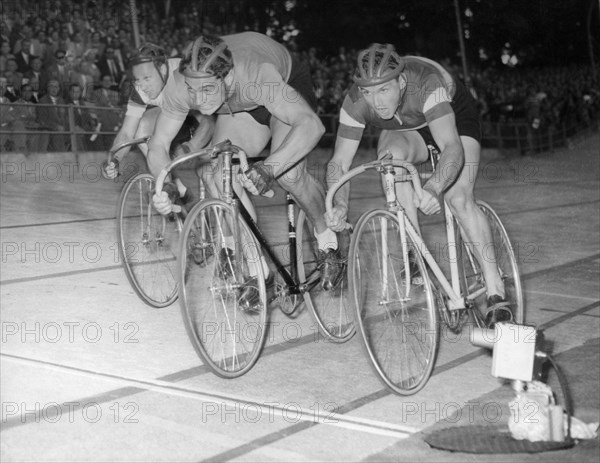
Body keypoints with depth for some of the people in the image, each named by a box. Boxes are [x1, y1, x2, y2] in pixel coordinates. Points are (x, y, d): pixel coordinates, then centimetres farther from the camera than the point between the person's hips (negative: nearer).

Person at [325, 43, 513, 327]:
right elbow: (339, 161, -28)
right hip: (403, 131, 3)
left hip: (454, 116, -3)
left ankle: (496, 293, -16)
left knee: (459, 199, -23)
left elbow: (452, 147, -52)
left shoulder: (426, 83, -42)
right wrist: (339, 206, -47)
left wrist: (434, 188, -70)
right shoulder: (356, 102, -30)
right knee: (391, 155, -33)